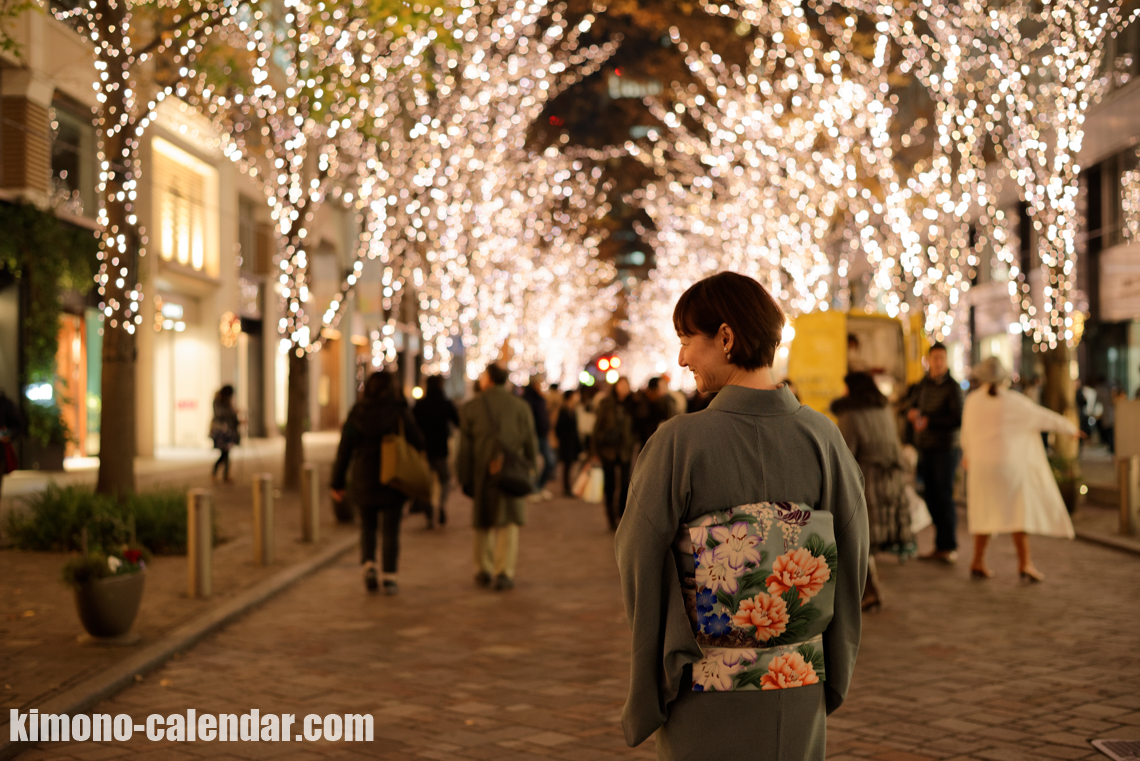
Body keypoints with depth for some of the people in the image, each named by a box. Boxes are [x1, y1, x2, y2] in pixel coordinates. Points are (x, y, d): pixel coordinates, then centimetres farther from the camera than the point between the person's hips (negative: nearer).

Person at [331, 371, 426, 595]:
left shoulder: (356, 414, -1)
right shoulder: (400, 413, -7)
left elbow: (344, 450, 0)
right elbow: (418, 444, -6)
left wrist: (337, 482, 6)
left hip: (364, 482, 2)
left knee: (368, 528, 17)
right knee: (390, 531, 5)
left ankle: (368, 566, -2)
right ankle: (389, 579, 2)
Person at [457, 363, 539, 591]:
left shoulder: (471, 407, 0)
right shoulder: (520, 406, 1)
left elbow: (464, 448, 0)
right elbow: (530, 443, 2)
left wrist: (465, 478, 5)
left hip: (482, 472, 1)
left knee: (483, 523, 15)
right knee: (508, 523, 2)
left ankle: (483, 571, 23)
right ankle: (504, 573, -5)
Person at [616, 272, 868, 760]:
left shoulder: (680, 442, -17)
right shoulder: (822, 436, -6)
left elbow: (639, 558, -10)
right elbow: (852, 557, 2)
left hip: (710, 689, -3)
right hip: (801, 696, 4)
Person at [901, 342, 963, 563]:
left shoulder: (952, 386, -6)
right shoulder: (923, 385, 12)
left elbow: (957, 420, -14)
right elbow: (909, 402, 29)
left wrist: (929, 421, -13)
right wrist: (911, 411, 6)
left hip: (945, 448, -6)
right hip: (925, 448, 6)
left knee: (944, 496, -7)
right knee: (931, 497, 5)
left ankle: (950, 547, 0)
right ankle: (939, 547, 10)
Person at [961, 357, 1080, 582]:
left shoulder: (973, 400, -1)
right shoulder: (1015, 401, -7)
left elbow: (967, 430, 15)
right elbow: (1045, 418, 4)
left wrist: (967, 452, 34)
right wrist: (1070, 428, 22)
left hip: (981, 465, 3)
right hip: (1009, 465, -3)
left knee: (986, 512, 14)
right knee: (1018, 512, 5)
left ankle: (978, 562, 14)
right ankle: (1024, 563, 0)